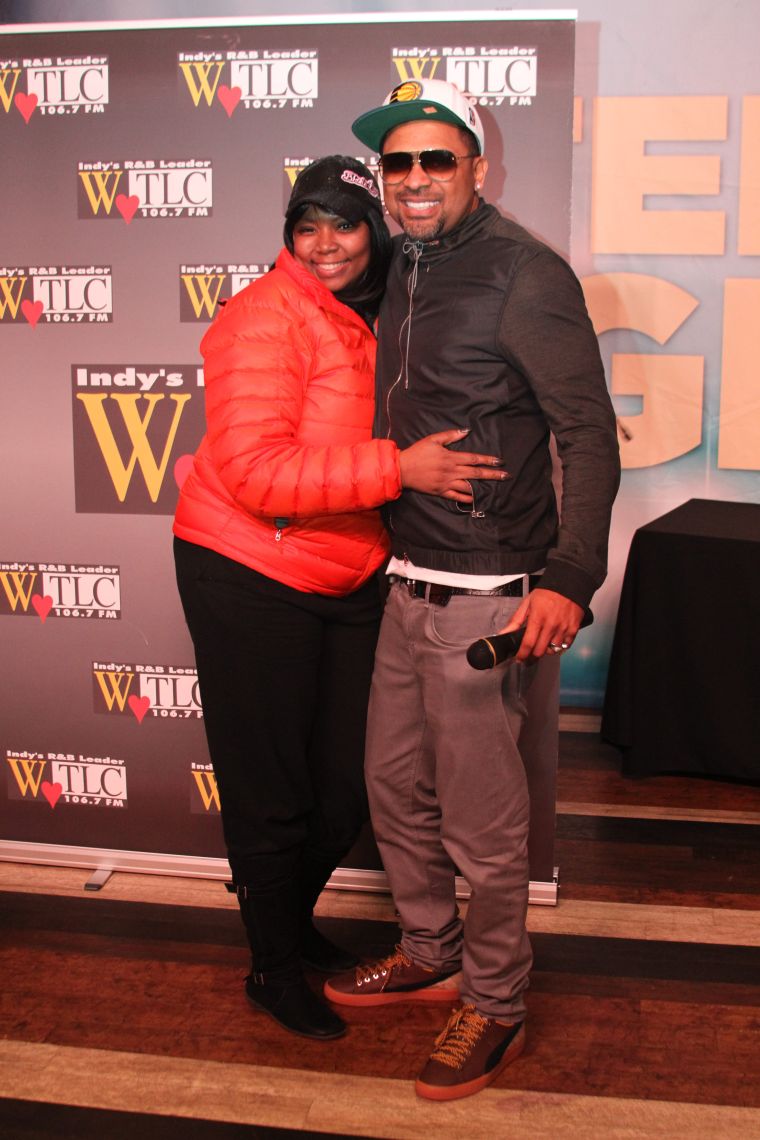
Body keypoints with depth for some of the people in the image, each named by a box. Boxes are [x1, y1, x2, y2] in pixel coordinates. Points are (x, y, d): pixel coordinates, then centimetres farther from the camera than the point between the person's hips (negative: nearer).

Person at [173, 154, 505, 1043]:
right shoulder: (265, 317, -15)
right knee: (272, 794, 6)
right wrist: (397, 469, -28)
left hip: (351, 583, 7)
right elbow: (256, 469, -25)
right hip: (250, 579, -7)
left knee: (345, 788, 15)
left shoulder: (384, 320, 9)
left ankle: (296, 922, 42)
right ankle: (274, 970, 28)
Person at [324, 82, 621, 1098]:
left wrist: (571, 575, -23)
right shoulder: (402, 272, 12)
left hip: (488, 595, -8)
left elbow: (589, 432, -15)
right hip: (411, 583, 8)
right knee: (395, 783, 19)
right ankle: (432, 956, 41)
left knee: (480, 819, 4)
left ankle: (496, 1008, 26)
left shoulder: (523, 274, -12)